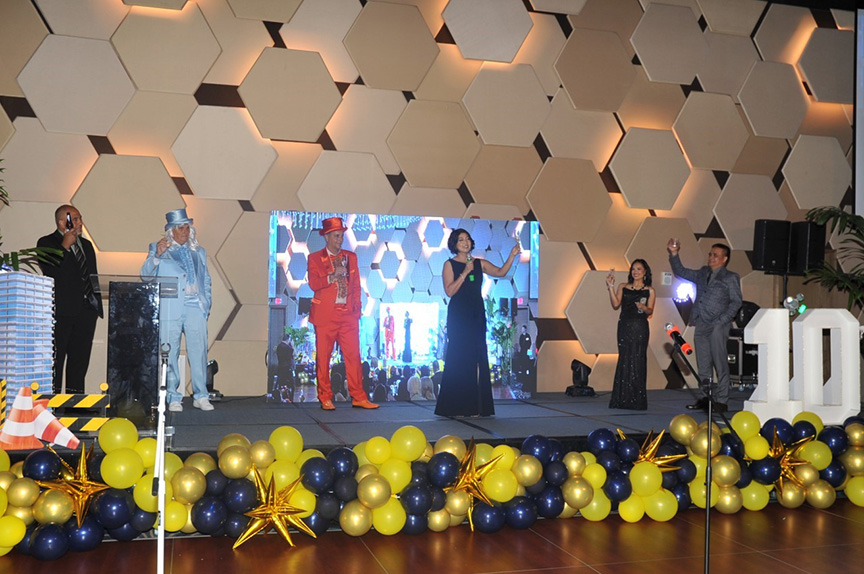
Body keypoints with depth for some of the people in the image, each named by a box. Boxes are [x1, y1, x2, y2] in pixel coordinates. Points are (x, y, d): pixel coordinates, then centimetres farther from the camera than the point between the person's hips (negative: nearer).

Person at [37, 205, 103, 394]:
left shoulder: (86, 245, 20)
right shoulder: (46, 243, 0)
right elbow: (49, 271, -16)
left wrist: (97, 303, 15)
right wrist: (65, 246, -16)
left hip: (86, 309, 6)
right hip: (61, 312, -6)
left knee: (80, 359, 7)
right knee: (56, 359, -5)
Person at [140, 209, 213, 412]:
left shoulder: (199, 252, 22)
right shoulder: (158, 249, 11)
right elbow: (145, 275, 1)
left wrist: (206, 305, 12)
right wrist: (156, 256, -15)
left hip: (195, 307, 2)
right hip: (170, 309, -2)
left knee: (199, 352, -4)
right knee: (170, 354, -2)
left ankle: (201, 396, 4)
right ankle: (173, 398, 6)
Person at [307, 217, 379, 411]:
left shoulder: (351, 257, 15)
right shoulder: (315, 258, 5)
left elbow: (356, 285, 16)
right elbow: (313, 284, -7)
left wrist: (356, 308, 8)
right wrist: (333, 276, -18)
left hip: (348, 315, 3)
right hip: (325, 315, -3)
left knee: (353, 356, -1)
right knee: (323, 357, 0)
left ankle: (358, 398, 4)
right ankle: (325, 399, 9)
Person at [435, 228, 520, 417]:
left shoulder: (479, 263, 11)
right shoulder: (450, 264, 0)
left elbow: (501, 272, -1)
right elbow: (449, 291, -10)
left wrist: (512, 256, -13)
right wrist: (465, 272, -15)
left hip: (476, 315, 4)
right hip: (458, 315, -4)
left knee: (477, 358, 3)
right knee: (459, 358, -5)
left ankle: (475, 406, 7)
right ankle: (456, 407, 0)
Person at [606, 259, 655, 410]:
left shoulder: (649, 290, 8)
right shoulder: (623, 287, 11)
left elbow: (650, 311, 0)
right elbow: (616, 305, -2)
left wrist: (644, 308, -21)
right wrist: (611, 286, -7)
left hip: (640, 328, -2)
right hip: (625, 326, 2)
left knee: (637, 361, -3)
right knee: (624, 360, 1)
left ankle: (637, 400, 3)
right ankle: (623, 399, 6)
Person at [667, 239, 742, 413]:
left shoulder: (730, 277, 3)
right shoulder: (702, 273, 19)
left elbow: (736, 302, -3)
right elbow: (681, 272, 23)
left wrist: (722, 320, -13)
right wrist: (673, 254, 11)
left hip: (717, 327, -6)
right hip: (701, 326, 6)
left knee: (720, 364, -6)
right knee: (703, 366, 9)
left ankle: (721, 401, -3)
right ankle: (705, 398, 16)